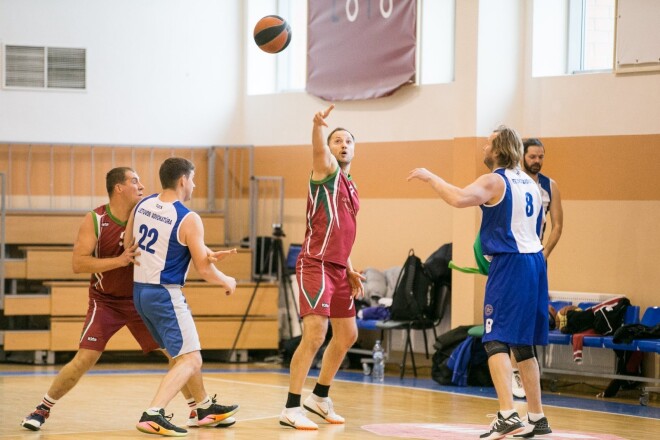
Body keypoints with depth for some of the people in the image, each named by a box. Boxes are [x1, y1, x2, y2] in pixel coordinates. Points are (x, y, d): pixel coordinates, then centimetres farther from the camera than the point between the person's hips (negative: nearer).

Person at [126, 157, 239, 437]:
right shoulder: (189, 219, -16)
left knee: (184, 353, 23)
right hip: (165, 294, -8)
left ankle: (205, 407, 36)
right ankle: (152, 415, -21)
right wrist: (227, 282, 8)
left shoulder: (141, 206, 4)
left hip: (139, 290, 8)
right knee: (190, 360, -5)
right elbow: (204, 270, -13)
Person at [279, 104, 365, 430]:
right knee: (315, 335, -16)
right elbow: (318, 147, -27)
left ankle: (320, 397, 30)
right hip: (315, 265, -9)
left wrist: (350, 271, 20)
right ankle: (291, 409, -13)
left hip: (338, 269, 9)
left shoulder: (350, 187, 20)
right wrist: (318, 125, -48)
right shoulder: (326, 170, -3)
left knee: (347, 335, 16)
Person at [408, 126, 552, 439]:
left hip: (509, 263, -8)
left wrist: (430, 177, -13)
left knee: (496, 340, -11)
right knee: (523, 344, 15)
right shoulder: (530, 183, 16)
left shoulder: (493, 181, -8)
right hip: (534, 262, 8)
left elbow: (459, 198, -26)